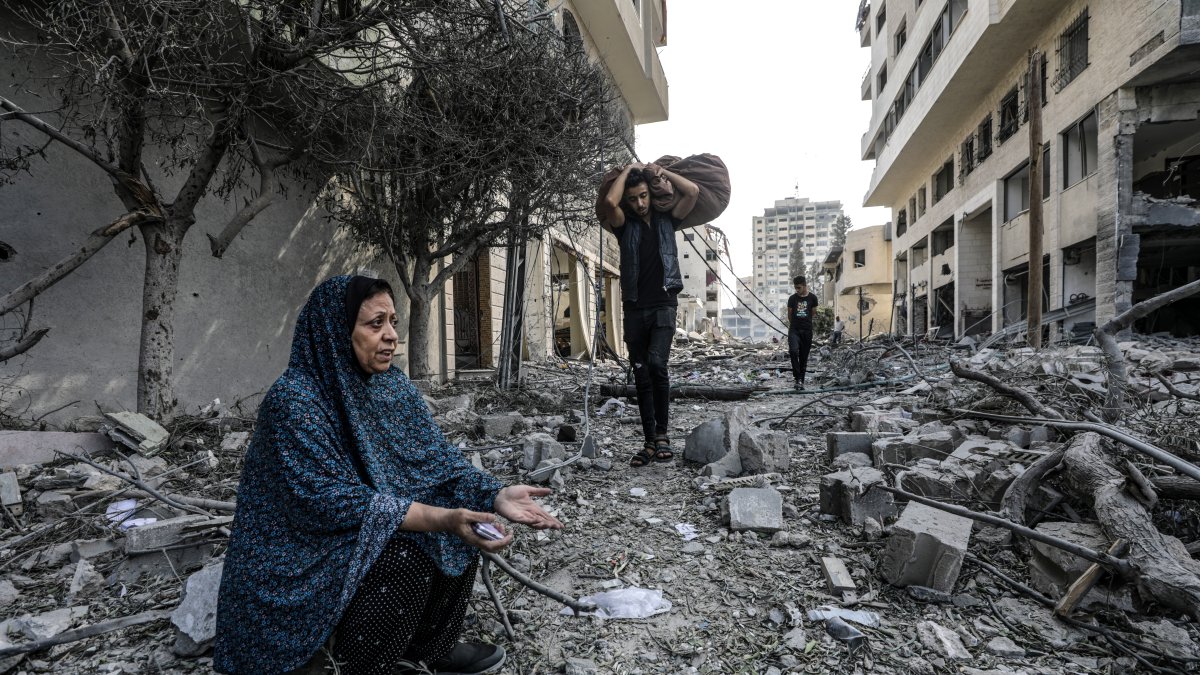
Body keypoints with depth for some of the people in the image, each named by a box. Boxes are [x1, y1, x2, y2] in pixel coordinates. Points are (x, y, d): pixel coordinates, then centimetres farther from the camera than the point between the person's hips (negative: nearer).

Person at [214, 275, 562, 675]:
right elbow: (329, 500, -29)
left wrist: (495, 495, -23)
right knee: (406, 554, -29)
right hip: (302, 557, -7)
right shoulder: (294, 400, -23)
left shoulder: (392, 383, -1)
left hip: (374, 534, 7)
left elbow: (435, 457, -5)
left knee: (465, 530, -8)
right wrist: (440, 518, -37)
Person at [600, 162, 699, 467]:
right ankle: (650, 442, 11)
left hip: (663, 305, -2)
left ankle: (662, 434, -11)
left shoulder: (666, 220, 11)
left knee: (656, 363, -23)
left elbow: (692, 191, -2)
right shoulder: (624, 225, 8)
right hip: (635, 309, 2)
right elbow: (609, 203, -13)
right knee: (642, 378, 4)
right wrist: (628, 169, 0)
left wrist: (660, 171, 5)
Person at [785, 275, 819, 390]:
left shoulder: (812, 298, 3)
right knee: (793, 351, -24)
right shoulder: (792, 298, 4)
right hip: (794, 330, -1)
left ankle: (801, 381, 13)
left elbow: (813, 313, 13)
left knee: (804, 357, 4)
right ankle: (798, 378, -16)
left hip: (807, 330, 1)